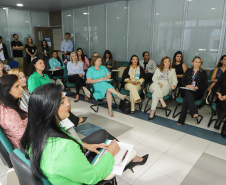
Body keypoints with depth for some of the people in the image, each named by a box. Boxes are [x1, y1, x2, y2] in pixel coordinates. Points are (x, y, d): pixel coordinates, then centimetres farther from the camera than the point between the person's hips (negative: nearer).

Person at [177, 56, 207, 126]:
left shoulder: (203, 72, 14)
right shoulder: (188, 70, 21)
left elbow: (205, 85, 4)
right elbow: (183, 82, 12)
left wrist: (196, 87, -15)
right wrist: (187, 86, -12)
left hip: (197, 93, -2)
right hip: (186, 91, 2)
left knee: (186, 99, -34)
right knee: (188, 93, -37)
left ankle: (181, 120, -41)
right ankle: (194, 113, -51)